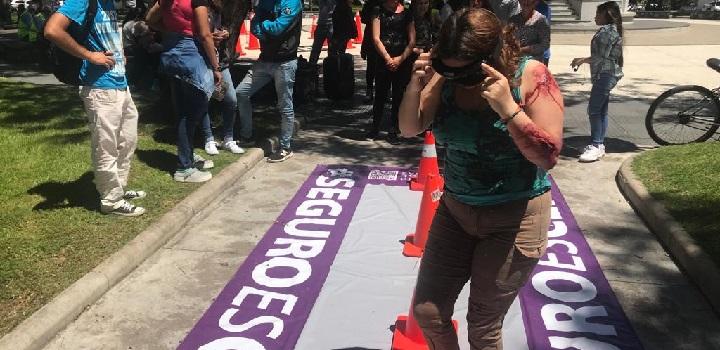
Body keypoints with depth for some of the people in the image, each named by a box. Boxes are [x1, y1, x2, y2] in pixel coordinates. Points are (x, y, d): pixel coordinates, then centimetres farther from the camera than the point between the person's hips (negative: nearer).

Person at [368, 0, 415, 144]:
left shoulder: (406, 13, 7)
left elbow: (412, 41, 3)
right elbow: (376, 38, -3)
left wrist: (400, 59, -9)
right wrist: (388, 58, -10)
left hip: (402, 61, 1)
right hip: (383, 60, -1)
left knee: (398, 97, 3)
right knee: (380, 95, 3)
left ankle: (393, 132, 11)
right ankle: (374, 129, 18)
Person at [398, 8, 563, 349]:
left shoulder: (531, 77, -17)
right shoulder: (448, 77, -6)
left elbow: (548, 156, -19)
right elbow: (410, 128, -2)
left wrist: (507, 108, -31)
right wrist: (416, 84, -20)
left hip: (515, 218, -4)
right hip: (455, 209, 5)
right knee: (427, 312, 10)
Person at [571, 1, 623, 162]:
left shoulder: (606, 31, -15)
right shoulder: (613, 30, 18)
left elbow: (601, 57, -19)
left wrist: (582, 60, -7)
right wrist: (583, 60, 14)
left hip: (605, 75, -11)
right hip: (607, 74, 11)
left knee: (594, 110, -11)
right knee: (601, 111, 11)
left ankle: (595, 146, -9)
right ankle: (599, 145, 15)